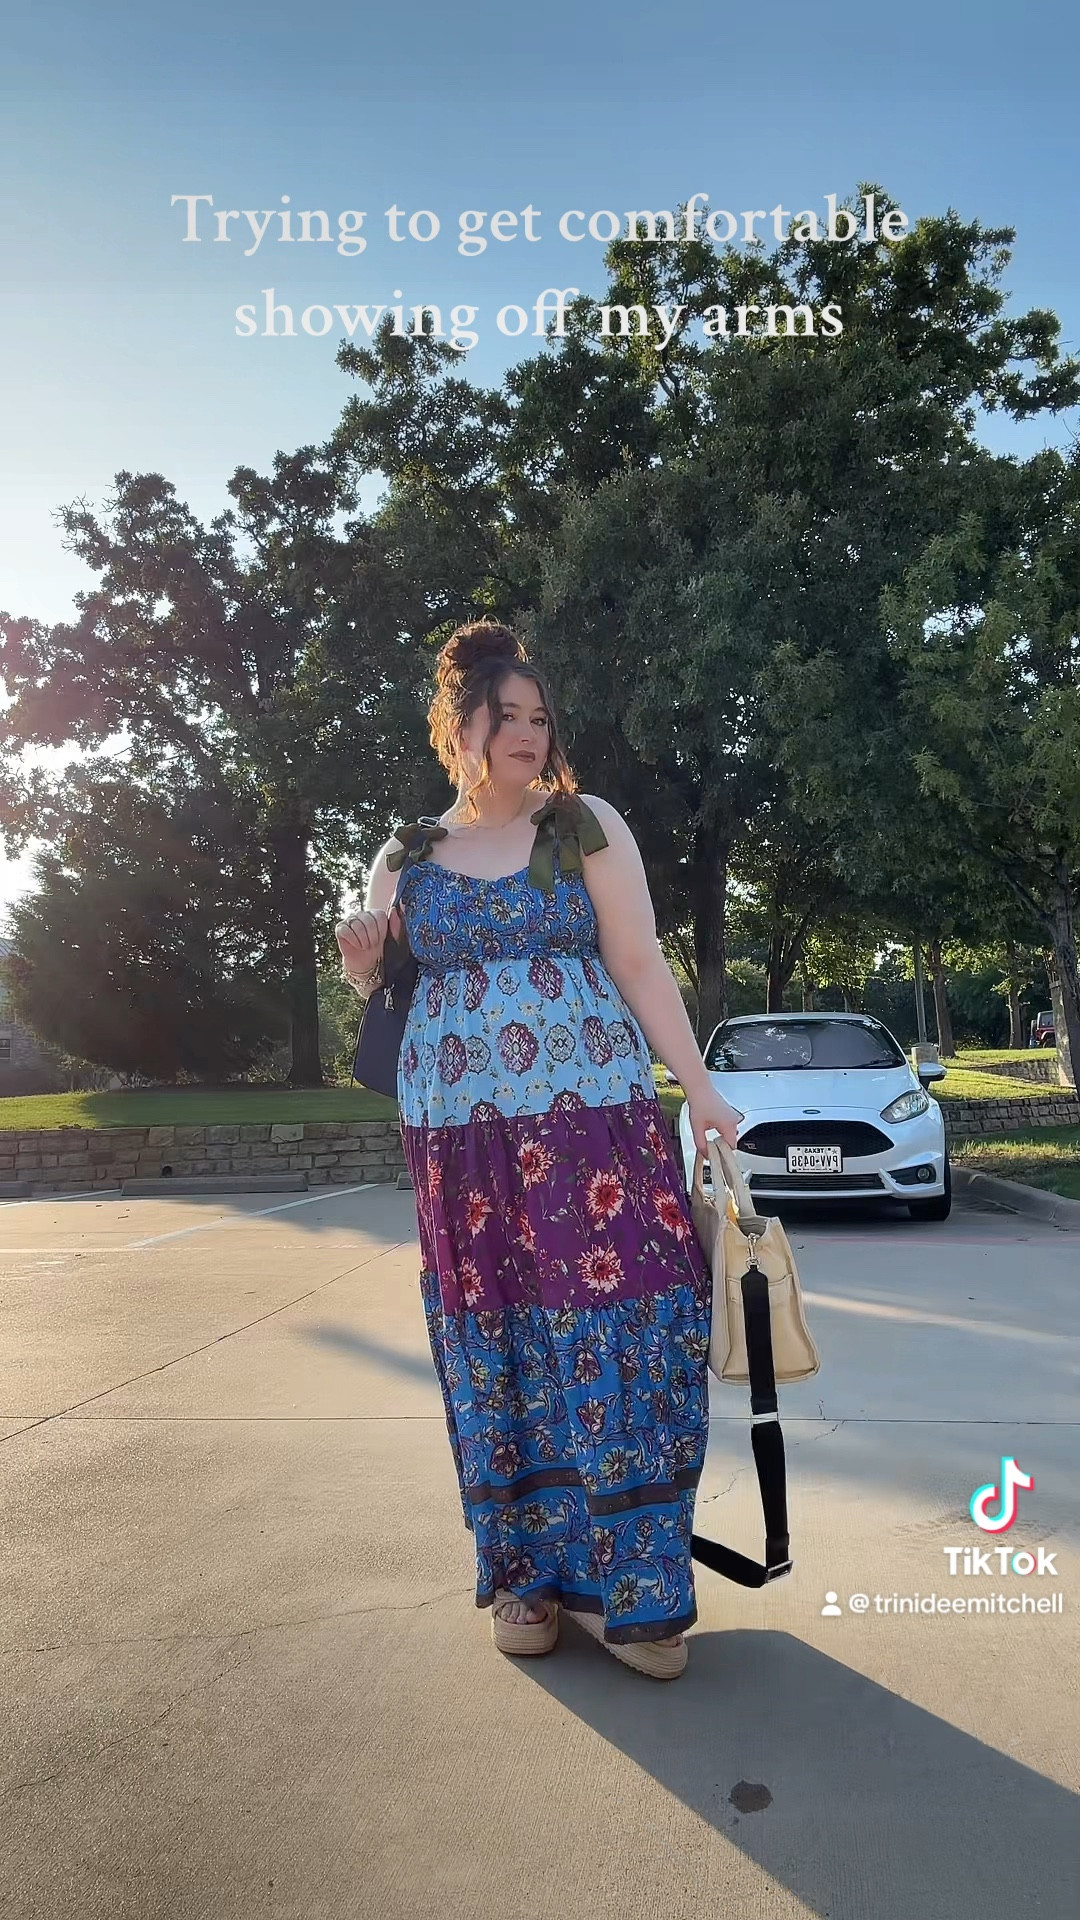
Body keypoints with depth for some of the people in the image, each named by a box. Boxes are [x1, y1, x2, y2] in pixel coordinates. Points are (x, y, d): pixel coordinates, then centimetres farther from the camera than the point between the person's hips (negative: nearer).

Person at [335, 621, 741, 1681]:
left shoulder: (588, 827, 5)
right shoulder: (403, 859, 12)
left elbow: (640, 965, 2)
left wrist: (700, 1087, -5)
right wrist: (363, 967, -5)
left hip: (594, 1117, -1)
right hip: (461, 1132, 2)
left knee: (616, 1322, -7)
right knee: (494, 1339, 4)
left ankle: (623, 1581, 5)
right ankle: (526, 1572, 17)